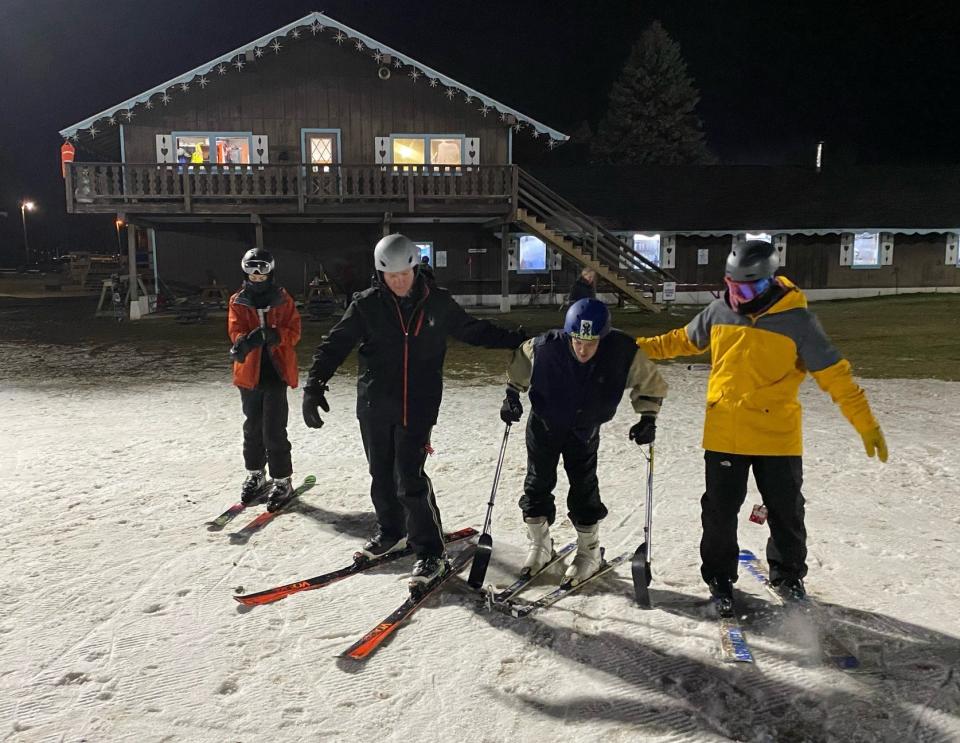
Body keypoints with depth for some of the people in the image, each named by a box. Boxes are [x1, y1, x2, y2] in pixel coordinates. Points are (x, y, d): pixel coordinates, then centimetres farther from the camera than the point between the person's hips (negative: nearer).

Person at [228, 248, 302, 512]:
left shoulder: (283, 299, 2)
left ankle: (282, 481, 7)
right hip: (249, 372, 3)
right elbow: (235, 331, -8)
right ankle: (255, 474, 33)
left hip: (276, 371, -2)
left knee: (274, 430, -5)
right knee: (252, 428, 15)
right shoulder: (237, 302, 4)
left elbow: (294, 331, -4)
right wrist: (246, 339, -31)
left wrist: (273, 335, -24)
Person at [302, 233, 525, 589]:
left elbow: (473, 330, 14)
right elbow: (336, 344, -4)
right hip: (375, 404, 2)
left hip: (418, 406, -2)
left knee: (410, 477, -8)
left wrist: (519, 339, 12)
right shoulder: (367, 304, -3)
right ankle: (391, 532, 37)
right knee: (382, 474, 14)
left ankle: (430, 552, 4)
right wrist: (315, 385, -16)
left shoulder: (437, 302, 1)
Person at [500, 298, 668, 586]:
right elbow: (519, 364, -5)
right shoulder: (546, 346, -29)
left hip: (584, 430, 0)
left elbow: (651, 384, -10)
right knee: (538, 483, 7)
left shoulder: (622, 352, -28)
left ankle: (589, 552, 22)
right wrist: (512, 395, -10)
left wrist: (647, 418, -18)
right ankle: (539, 544, 27)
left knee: (584, 487, 2)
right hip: (543, 424, 1)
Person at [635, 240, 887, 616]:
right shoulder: (719, 312, -2)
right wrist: (642, 347, 14)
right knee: (719, 512, 9)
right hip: (723, 435, 2)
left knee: (786, 513, 14)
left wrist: (867, 425, -13)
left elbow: (834, 374, -10)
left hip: (778, 437, -1)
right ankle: (719, 578, 28)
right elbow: (685, 340, 17)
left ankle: (788, 576, 37)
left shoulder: (796, 320, -11)